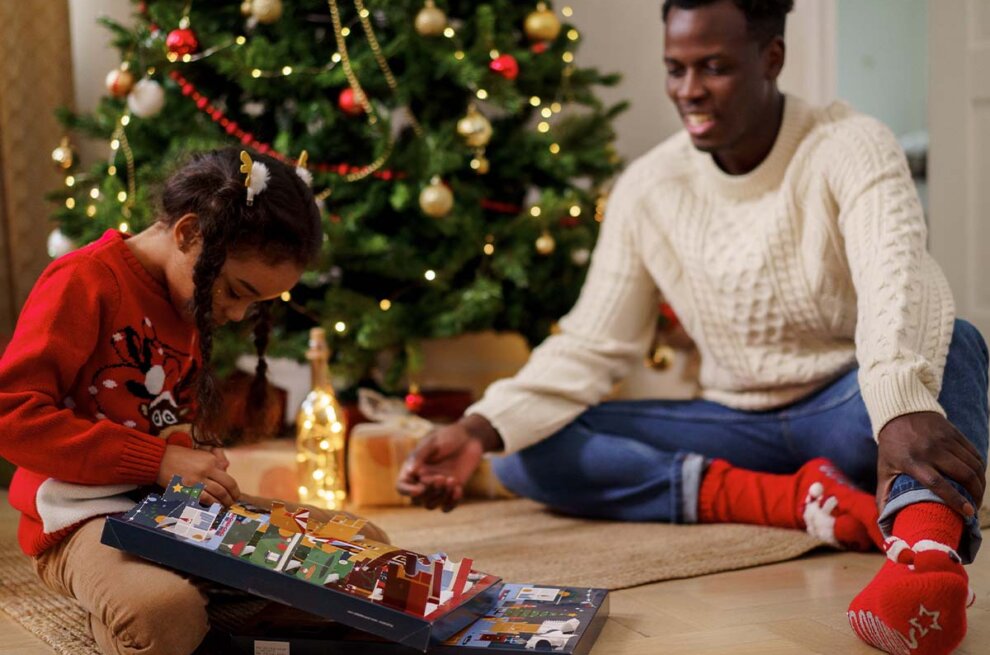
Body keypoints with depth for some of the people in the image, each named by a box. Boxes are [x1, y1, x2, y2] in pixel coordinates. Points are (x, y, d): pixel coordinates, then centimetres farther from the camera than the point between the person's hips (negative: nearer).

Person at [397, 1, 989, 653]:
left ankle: (927, 552, -63)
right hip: (737, 427, 4)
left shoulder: (849, 148, -14)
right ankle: (797, 497, -26)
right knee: (524, 454, -15)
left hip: (846, 415, -3)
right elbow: (591, 347, -1)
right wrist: (481, 428, -20)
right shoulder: (649, 188, -1)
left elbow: (899, 278, -34)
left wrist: (904, 406, -56)